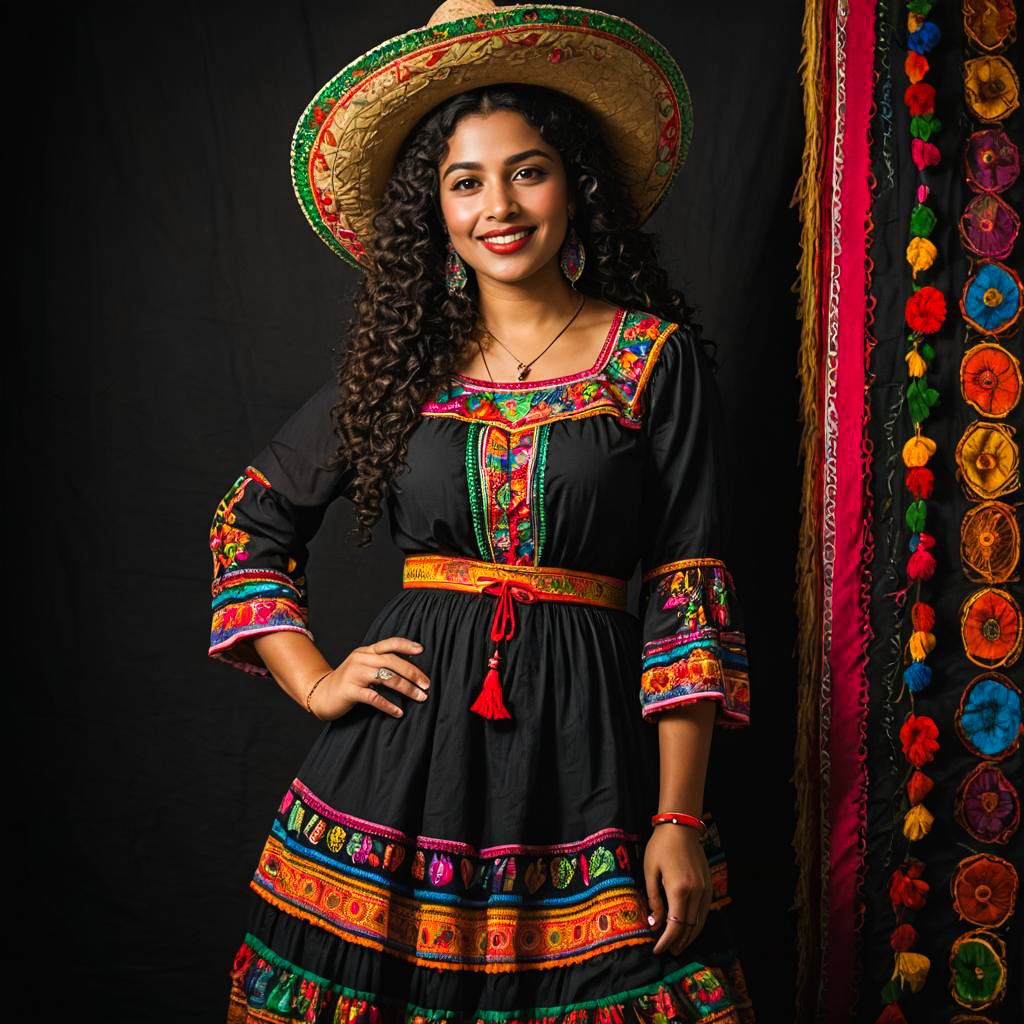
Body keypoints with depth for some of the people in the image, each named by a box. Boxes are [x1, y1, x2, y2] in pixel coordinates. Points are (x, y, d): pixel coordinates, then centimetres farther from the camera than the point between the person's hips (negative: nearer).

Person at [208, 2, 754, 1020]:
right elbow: (249, 521, 17)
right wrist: (314, 681, 5)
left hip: (585, 737, -2)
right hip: (408, 739, 2)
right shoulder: (401, 363, 8)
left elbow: (685, 591, -3)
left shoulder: (657, 358, 1)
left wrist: (680, 820, -8)